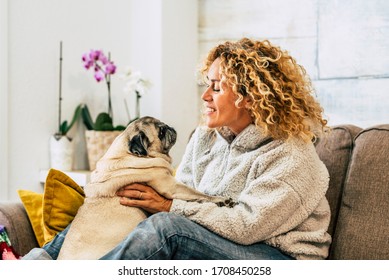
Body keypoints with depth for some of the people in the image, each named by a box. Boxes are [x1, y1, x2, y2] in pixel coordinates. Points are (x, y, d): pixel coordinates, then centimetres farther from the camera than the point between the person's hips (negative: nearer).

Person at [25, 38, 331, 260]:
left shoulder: (292, 158, -15)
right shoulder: (205, 137, 9)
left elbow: (247, 224, -21)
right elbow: (180, 192, 8)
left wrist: (170, 207, -18)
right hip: (212, 247, 7)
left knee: (165, 227, -32)